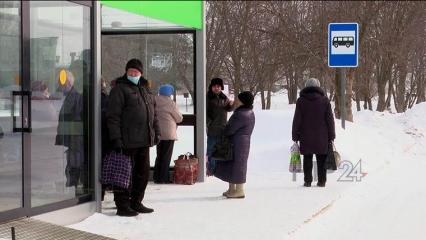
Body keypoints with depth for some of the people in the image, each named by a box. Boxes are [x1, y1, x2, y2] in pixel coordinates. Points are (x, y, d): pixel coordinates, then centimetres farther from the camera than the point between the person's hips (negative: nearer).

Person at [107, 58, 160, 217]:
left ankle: (136, 203, 22)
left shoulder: (145, 90, 19)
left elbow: (153, 113, 26)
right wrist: (116, 138, -18)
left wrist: (156, 132, 18)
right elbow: (113, 116, -12)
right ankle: (122, 205, 1)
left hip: (144, 141, 8)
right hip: (127, 141, -8)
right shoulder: (119, 89, -5)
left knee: (143, 172, 12)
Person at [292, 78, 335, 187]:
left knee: (307, 159, 5)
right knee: (321, 159, 7)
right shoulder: (324, 100, 1)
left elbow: (297, 120, -1)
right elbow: (330, 119, 2)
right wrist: (331, 136, 7)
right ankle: (321, 181, 7)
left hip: (305, 137, 0)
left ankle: (307, 181, 4)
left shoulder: (301, 100, 0)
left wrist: (295, 136, 5)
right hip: (321, 137, 0)